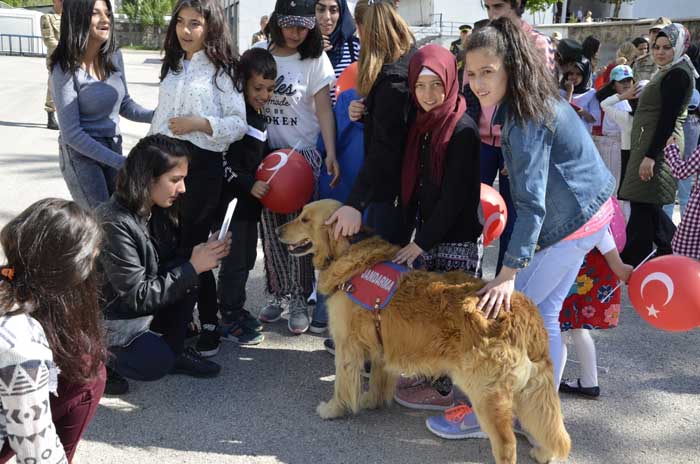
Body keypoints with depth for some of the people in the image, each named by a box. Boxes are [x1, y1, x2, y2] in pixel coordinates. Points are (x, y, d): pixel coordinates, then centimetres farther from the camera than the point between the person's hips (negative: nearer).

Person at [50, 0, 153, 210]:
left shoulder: (114, 56, -4)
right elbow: (72, 133, -20)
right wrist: (120, 162, -24)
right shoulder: (65, 70, -20)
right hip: (81, 153, -6)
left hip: (113, 146, 6)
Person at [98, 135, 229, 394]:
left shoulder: (156, 210, -4)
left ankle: (174, 352, 3)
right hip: (107, 315, -8)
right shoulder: (114, 223, -28)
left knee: (186, 277, -11)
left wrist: (202, 254, -14)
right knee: (156, 363, -26)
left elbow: (168, 263, 5)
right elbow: (138, 296, -25)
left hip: (136, 302, 8)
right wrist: (193, 267, -24)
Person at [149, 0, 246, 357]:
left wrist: (200, 123, -21)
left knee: (193, 246, -3)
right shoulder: (172, 66, 15)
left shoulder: (221, 69, -4)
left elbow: (239, 125, -8)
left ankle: (209, 324, 13)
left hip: (202, 165, -6)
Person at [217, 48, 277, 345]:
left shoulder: (260, 117, 13)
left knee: (246, 258, 17)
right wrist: (249, 185, -25)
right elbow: (223, 162, -21)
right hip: (232, 200, -9)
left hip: (251, 201, 9)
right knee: (234, 260, -2)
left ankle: (237, 309, 31)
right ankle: (230, 320, 10)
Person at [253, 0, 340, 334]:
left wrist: (331, 154, -21)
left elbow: (324, 108, -10)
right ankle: (277, 293, 20)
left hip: (303, 153, -3)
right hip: (266, 152, 3)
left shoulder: (315, 59, -5)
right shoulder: (259, 53, 3)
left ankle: (299, 299, 9)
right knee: (270, 226, 7)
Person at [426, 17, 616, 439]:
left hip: (570, 223, -9)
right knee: (544, 313, 14)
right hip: (592, 212, 9)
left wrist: (509, 273, -33)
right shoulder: (540, 98, 4)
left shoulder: (527, 120, -25)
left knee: (506, 312, -2)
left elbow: (532, 202, -30)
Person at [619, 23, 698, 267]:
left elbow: (668, 119, -20)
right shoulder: (668, 72, 18)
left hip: (657, 148, -10)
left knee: (642, 206, -6)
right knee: (647, 206, 14)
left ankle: (632, 262, 1)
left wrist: (651, 156, -24)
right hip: (650, 147, 10)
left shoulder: (677, 74, -13)